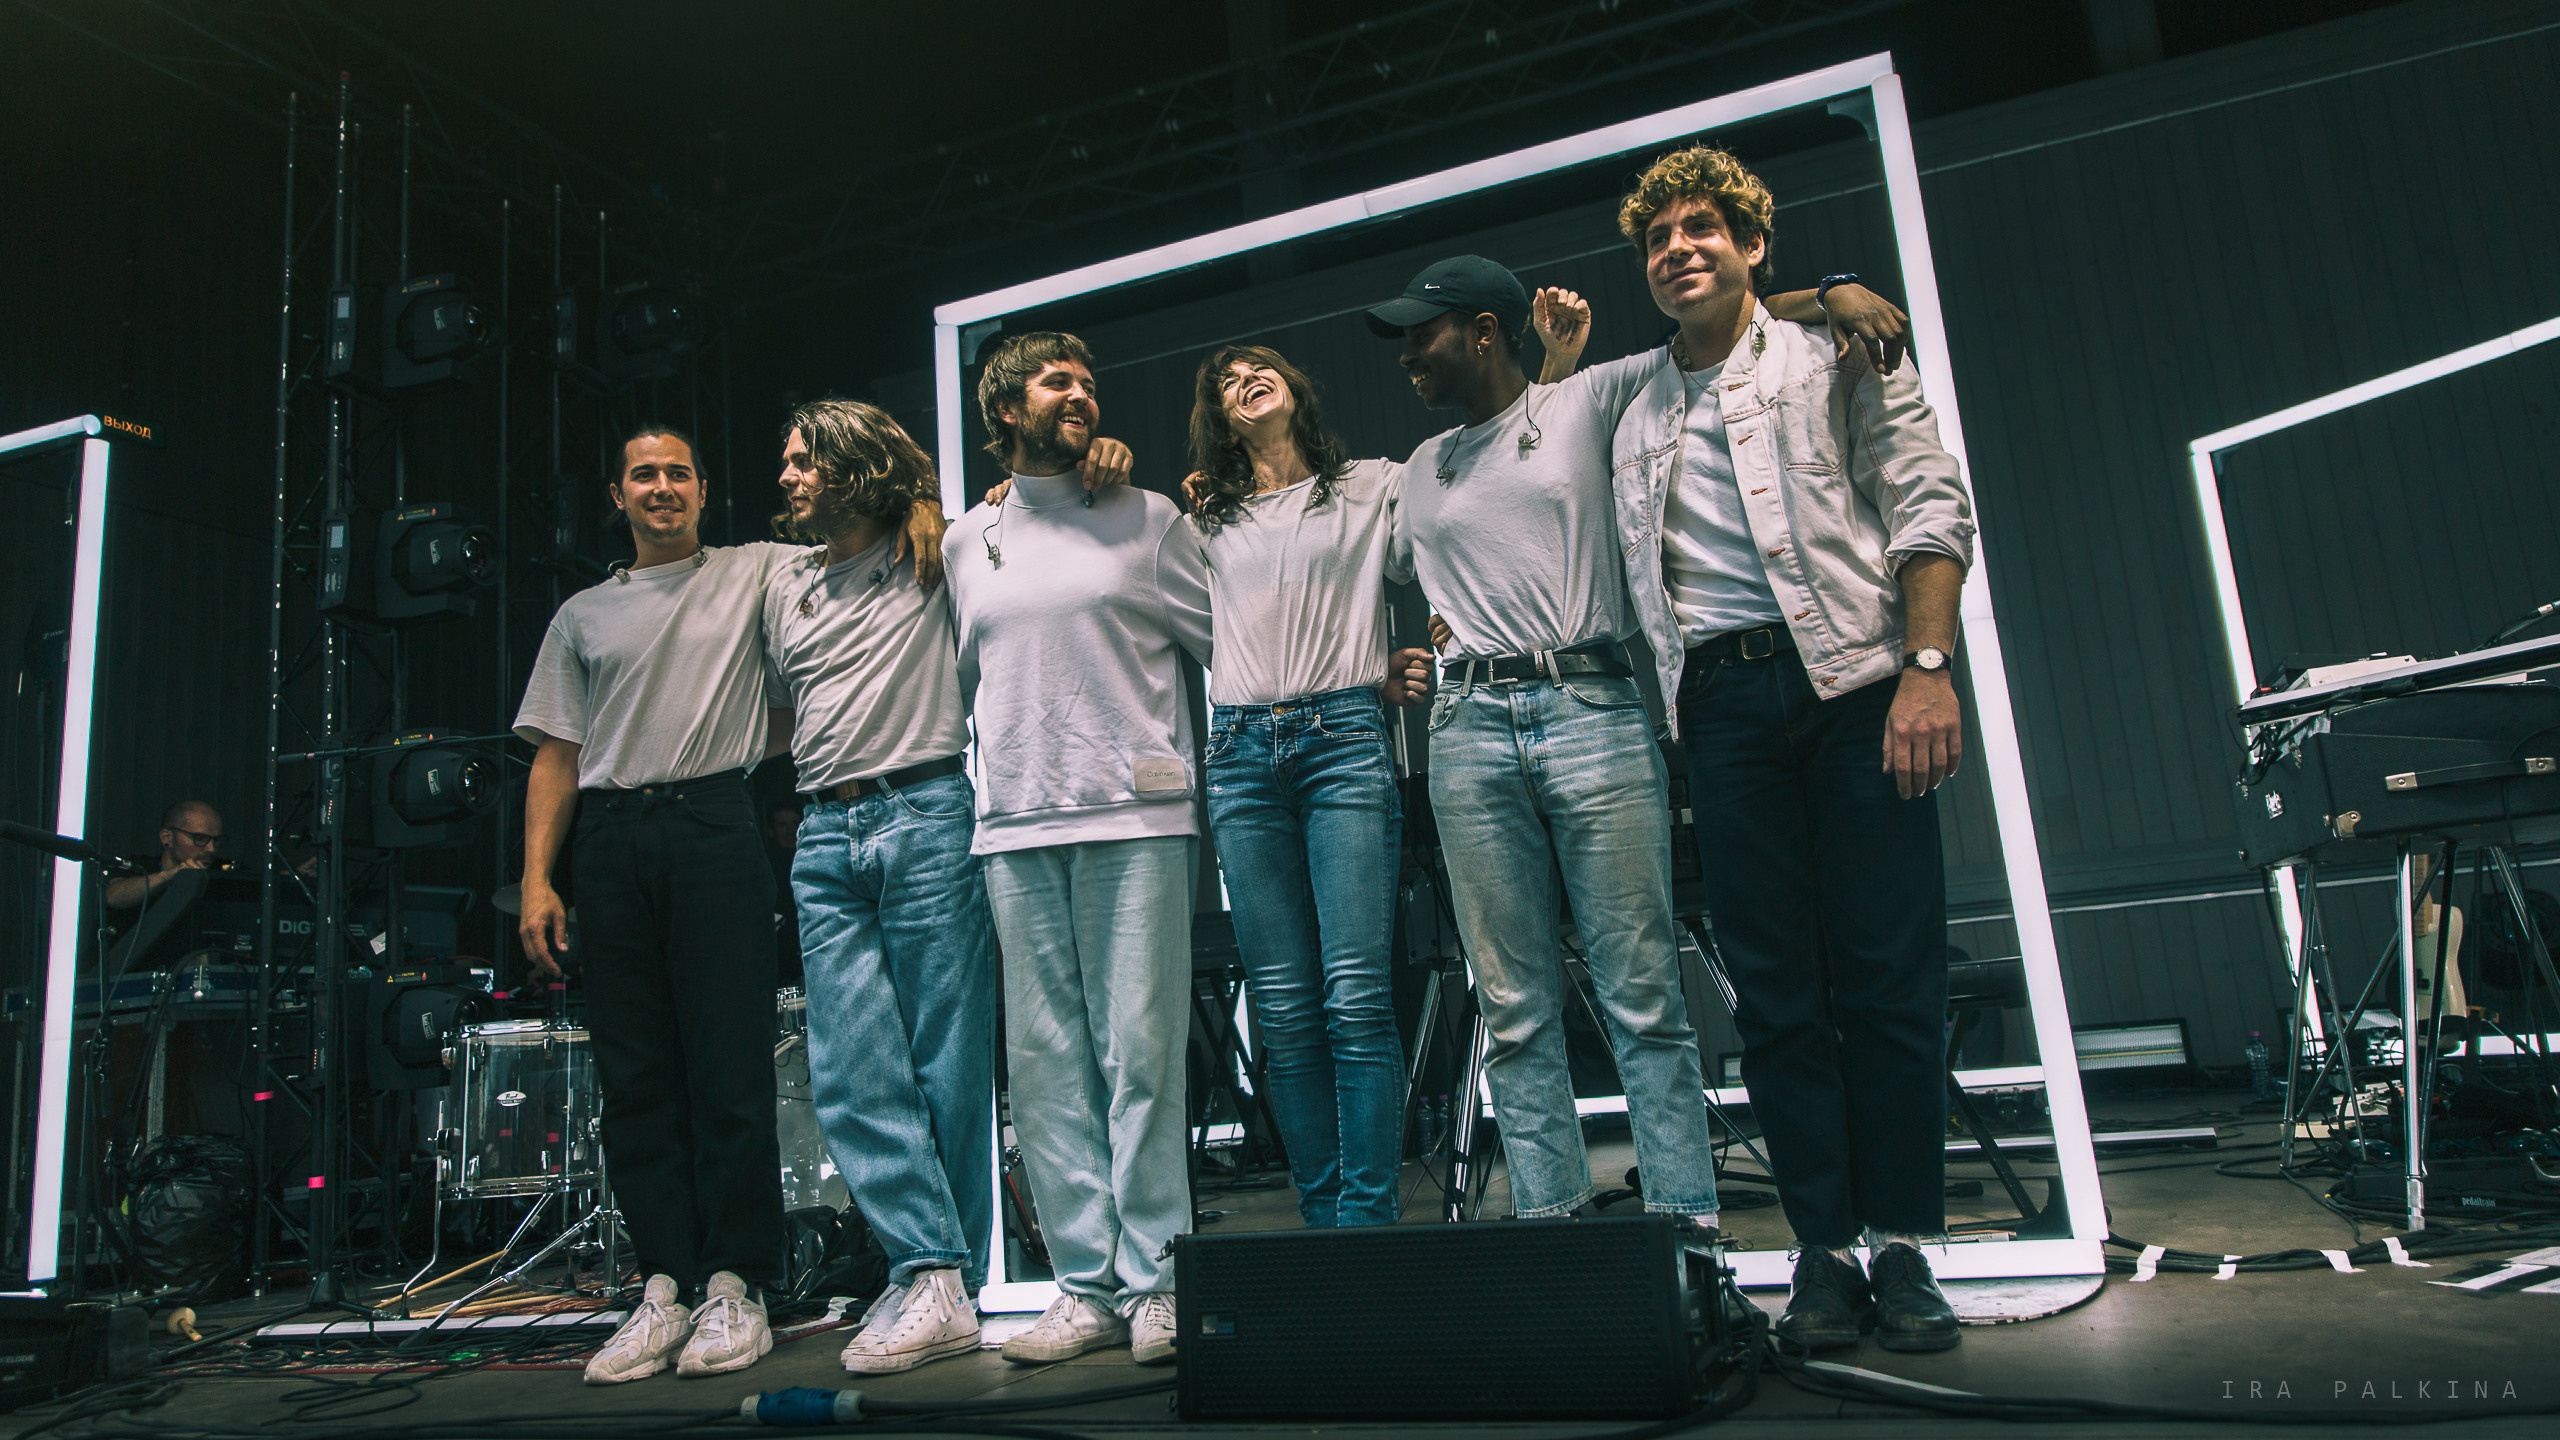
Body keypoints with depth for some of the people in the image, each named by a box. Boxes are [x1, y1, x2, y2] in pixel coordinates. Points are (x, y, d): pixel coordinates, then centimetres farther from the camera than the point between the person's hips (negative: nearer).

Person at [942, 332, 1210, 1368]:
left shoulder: (1148, 521, 9)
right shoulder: (966, 543, 18)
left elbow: (1225, 643, 9)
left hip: (1135, 817, -3)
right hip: (1015, 827, 4)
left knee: (1141, 1054, -5)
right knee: (1045, 1064, 3)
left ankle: (1154, 1285, 3)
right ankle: (1086, 1286, 11)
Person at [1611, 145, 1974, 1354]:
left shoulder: (1832, 355, 11)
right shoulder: (1634, 407, 21)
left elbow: (1929, 504, 1)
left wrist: (1927, 667, -10)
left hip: (1850, 677, -2)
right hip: (1721, 701, 3)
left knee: (1890, 972, -3)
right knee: (1776, 988, 1)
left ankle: (1901, 1243, 8)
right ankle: (1825, 1247, 9)